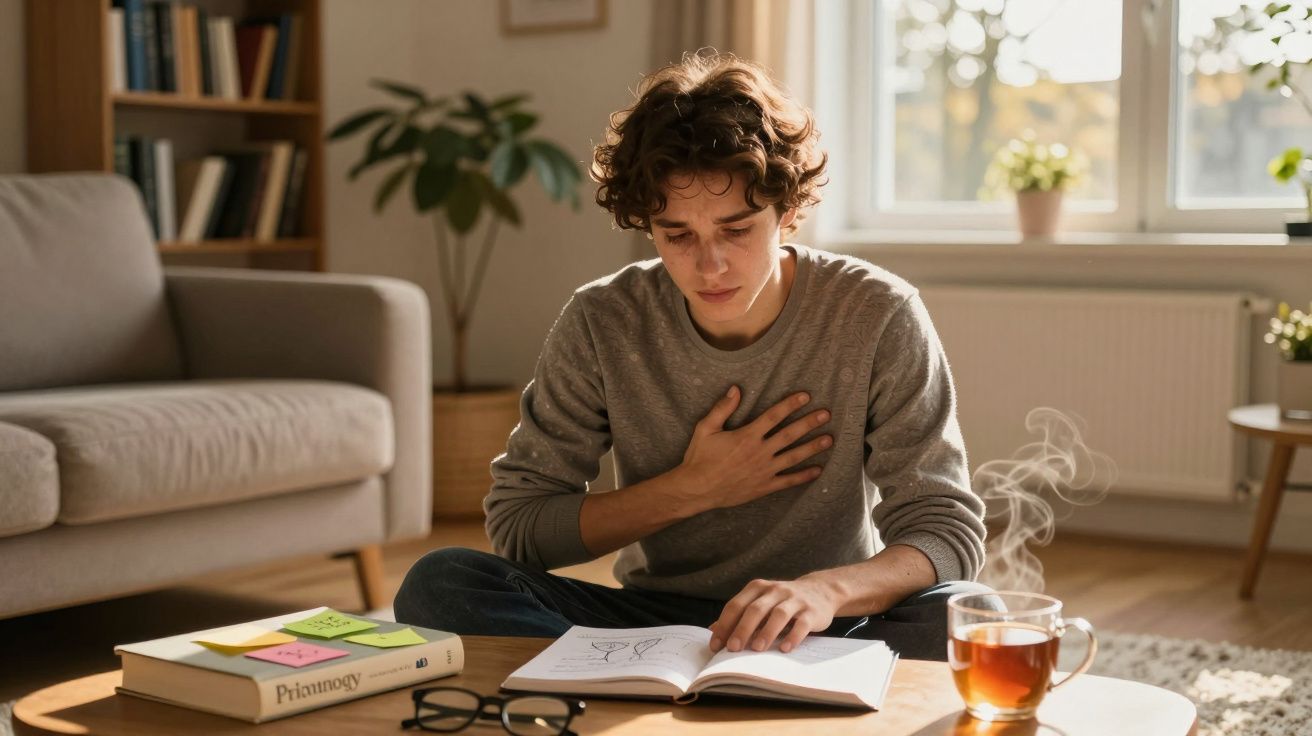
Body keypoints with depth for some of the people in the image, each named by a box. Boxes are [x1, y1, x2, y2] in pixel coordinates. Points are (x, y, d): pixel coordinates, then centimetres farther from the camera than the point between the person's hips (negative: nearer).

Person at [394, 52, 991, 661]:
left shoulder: (878, 318, -11)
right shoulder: (601, 324, -7)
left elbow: (948, 531, -14)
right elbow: (514, 527, -4)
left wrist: (826, 588, -35)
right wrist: (691, 490, -15)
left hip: (824, 631, -1)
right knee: (441, 583, -21)